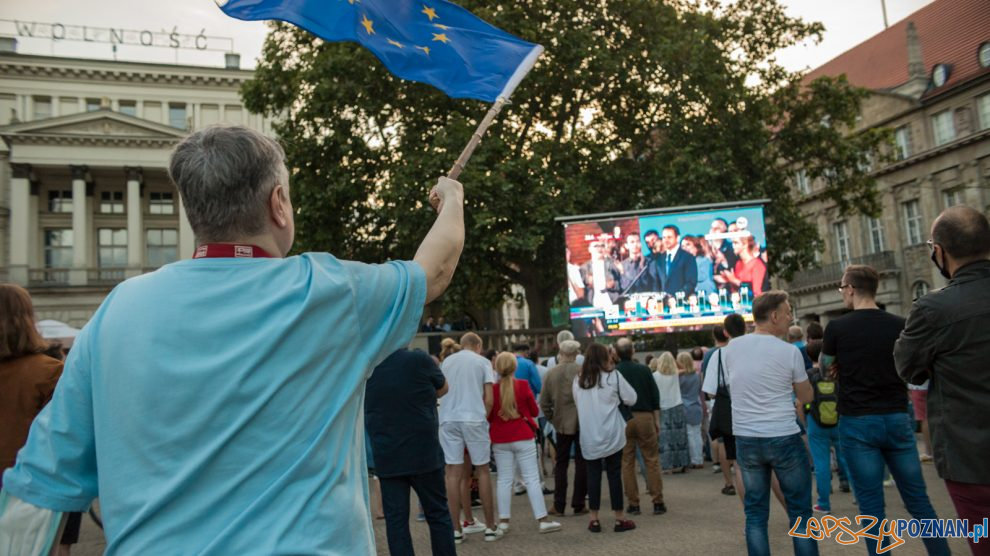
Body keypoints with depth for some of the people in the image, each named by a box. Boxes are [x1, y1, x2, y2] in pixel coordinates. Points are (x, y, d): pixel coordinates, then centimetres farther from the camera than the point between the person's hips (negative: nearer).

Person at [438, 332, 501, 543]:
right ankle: (490, 527, 13)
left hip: (449, 419, 2)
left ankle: (456, 529, 6)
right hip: (473, 418, -2)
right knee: (483, 470, 8)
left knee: (453, 472, 4)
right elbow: (489, 399, -1)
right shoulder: (483, 362, 5)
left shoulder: (446, 362, 15)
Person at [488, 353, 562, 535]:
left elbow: (487, 416, 4)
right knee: (532, 479, 1)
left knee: (504, 480, 9)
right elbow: (535, 411, 3)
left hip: (500, 440, 2)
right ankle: (543, 520, 3)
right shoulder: (523, 385, -8)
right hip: (523, 437, -2)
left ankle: (503, 521, 11)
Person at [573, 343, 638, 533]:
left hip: (589, 435, 2)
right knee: (614, 474, 5)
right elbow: (631, 398, 0)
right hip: (611, 434, -2)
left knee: (593, 474, 9)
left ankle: (594, 520, 12)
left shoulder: (578, 380, 3)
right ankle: (620, 519, 12)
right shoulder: (613, 376, -6)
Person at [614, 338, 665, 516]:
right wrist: (657, 420, 11)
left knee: (627, 462, 7)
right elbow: (655, 396, 3)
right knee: (652, 460, 7)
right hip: (644, 416, 0)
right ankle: (657, 502, 6)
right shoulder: (644, 370, 0)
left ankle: (633, 503, 9)